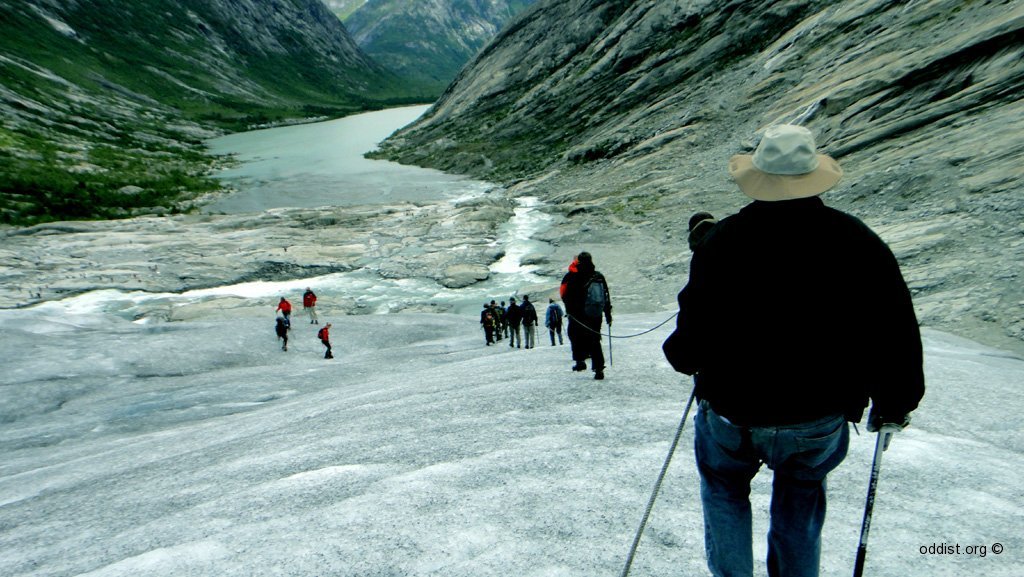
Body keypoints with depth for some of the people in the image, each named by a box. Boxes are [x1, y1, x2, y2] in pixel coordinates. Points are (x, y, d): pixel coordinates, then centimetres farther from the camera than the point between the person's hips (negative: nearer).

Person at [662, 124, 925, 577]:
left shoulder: (722, 240, -14)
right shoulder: (855, 239, -8)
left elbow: (696, 328, -11)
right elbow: (895, 331, -4)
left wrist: (683, 357, 12)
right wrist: (894, 402, 11)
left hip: (735, 410, -2)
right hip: (822, 416, 2)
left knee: (724, 486, 26)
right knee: (800, 492, 29)